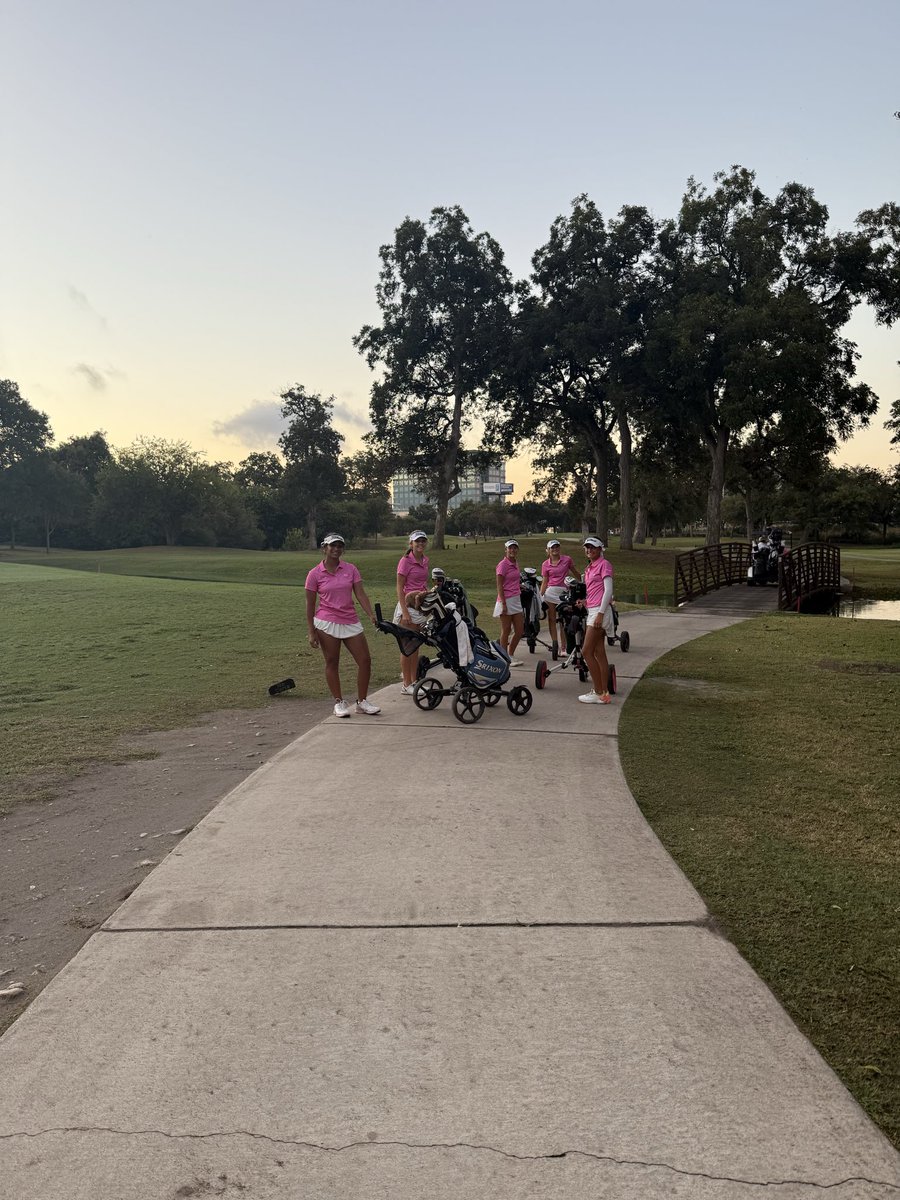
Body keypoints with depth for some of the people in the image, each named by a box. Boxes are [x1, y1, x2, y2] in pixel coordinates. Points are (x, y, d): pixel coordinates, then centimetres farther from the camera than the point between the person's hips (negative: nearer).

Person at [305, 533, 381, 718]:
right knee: (332, 663, 4)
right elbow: (310, 605, -1)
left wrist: (371, 614, -17)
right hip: (326, 623, -3)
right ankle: (339, 702, 17)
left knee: (365, 660, 1)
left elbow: (360, 594, -2)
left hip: (351, 622, 3)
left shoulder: (350, 569, 4)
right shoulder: (315, 574, -2)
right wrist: (312, 632, -5)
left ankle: (362, 701, 15)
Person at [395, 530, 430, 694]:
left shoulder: (425, 560, 10)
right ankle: (406, 685, 4)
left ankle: (414, 681, 20)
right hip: (408, 605, -7)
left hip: (421, 606, 7)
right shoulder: (406, 561, -11)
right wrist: (405, 612, -19)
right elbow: (399, 588, -13)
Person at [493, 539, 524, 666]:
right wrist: (503, 604, -18)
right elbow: (499, 585, -14)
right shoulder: (503, 564, -11)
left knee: (520, 630, 8)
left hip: (516, 600, 8)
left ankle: (511, 654, 22)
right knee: (506, 631, 1)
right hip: (506, 600, -8)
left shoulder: (515, 563, 12)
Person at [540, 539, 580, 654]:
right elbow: (544, 582, 5)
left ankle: (564, 647, 4)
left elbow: (576, 573, 15)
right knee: (551, 620, 3)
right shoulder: (545, 564, 5)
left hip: (563, 592, -1)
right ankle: (554, 643, 11)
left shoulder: (567, 559, 3)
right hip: (550, 592, 1)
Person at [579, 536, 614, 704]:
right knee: (599, 653, 7)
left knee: (587, 652, -9)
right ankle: (604, 692, 9)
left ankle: (599, 692, -4)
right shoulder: (589, 568, 18)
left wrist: (600, 613, -20)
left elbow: (608, 590, -15)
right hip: (592, 611, 9)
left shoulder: (604, 564, -7)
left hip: (600, 611, -9)